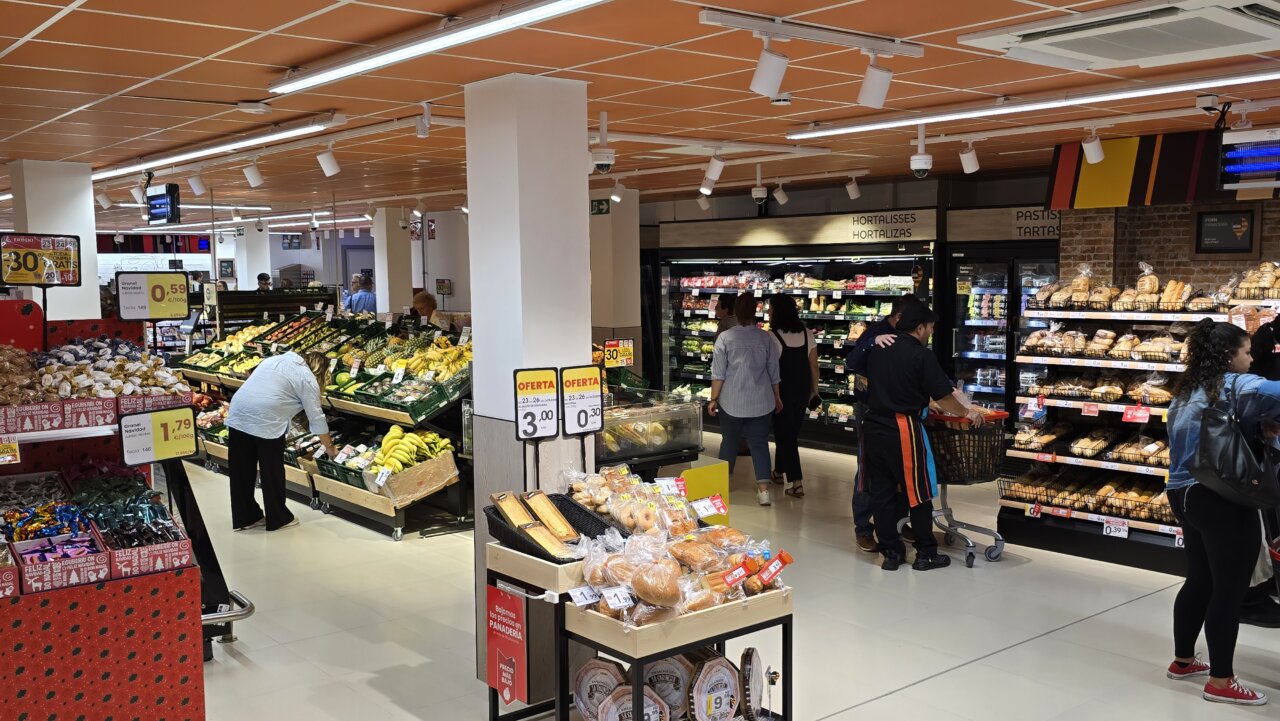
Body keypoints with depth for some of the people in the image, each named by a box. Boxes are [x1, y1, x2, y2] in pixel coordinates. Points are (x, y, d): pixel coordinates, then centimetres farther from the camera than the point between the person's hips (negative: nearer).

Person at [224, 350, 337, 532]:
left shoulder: (278, 358, 22)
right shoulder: (308, 380, 2)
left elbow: (252, 376, 23)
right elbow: (316, 418, 3)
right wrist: (329, 447, 13)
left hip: (237, 414, 7)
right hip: (265, 420, -7)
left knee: (241, 469, 13)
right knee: (272, 471, 7)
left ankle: (244, 517, 24)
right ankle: (278, 519, 18)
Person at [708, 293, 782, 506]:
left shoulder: (725, 337, -8)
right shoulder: (765, 338, -2)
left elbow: (718, 373, -8)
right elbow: (773, 372, 5)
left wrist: (714, 399, 1)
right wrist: (776, 396, 18)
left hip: (732, 402, -1)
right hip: (760, 402, 1)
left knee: (729, 441, 14)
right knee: (759, 443, 5)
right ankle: (763, 489, -3)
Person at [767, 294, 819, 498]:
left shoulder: (772, 336, -17)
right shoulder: (807, 334, 1)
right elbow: (813, 365, 4)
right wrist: (815, 389, 15)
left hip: (781, 390, -6)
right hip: (802, 390, 6)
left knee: (785, 435, 2)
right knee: (789, 432, 21)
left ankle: (797, 483, -4)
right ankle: (779, 471, 37)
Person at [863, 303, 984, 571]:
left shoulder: (877, 351, 8)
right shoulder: (922, 356, -10)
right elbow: (943, 397, -6)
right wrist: (967, 413, 10)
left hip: (873, 427, 6)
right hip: (902, 430, -6)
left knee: (881, 493, 9)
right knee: (918, 494, 6)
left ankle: (891, 553, 14)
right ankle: (926, 554, 14)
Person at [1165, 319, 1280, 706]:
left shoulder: (1186, 390, 12)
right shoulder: (1237, 385, -13)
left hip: (1185, 494, 9)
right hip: (1222, 501, -9)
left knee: (1200, 580, 19)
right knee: (1229, 589, 2)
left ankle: (1182, 660, 29)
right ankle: (1220, 681, 10)